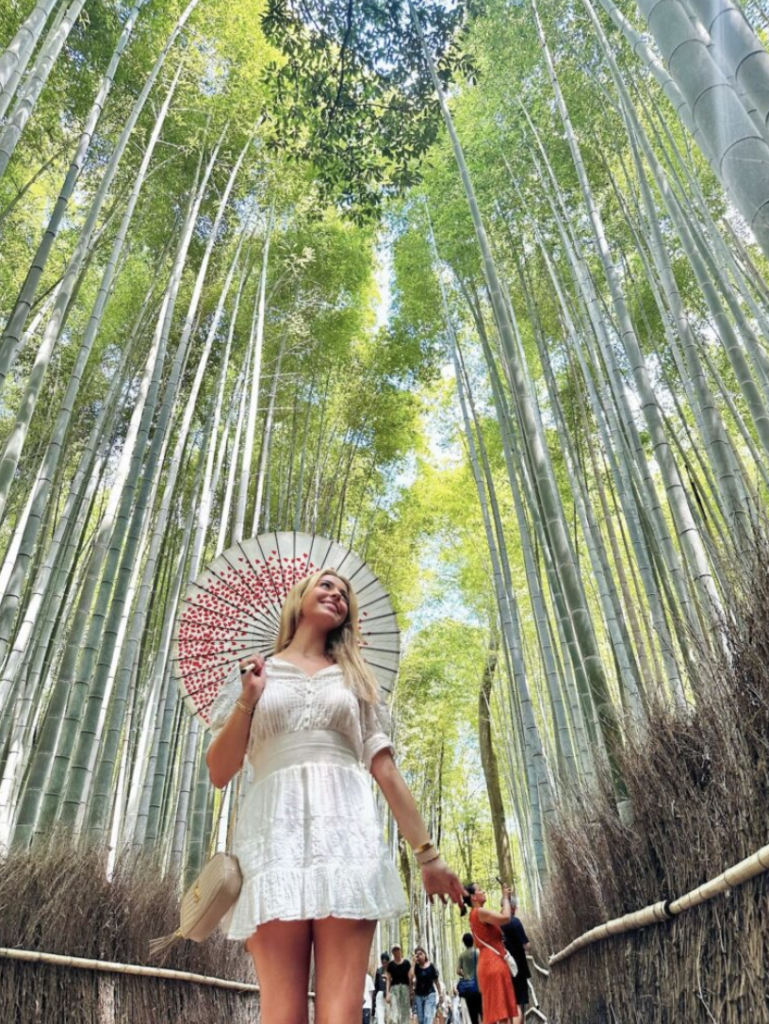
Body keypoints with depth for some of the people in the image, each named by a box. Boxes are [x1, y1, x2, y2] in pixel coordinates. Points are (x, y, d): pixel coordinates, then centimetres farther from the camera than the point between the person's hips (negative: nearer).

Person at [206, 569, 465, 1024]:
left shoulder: (354, 679, 21)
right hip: (275, 831, -1)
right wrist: (247, 701, -1)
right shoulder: (254, 672, 17)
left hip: (345, 828, 1)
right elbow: (219, 772, 11)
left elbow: (386, 770, 16)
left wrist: (426, 851, 11)